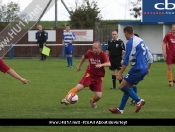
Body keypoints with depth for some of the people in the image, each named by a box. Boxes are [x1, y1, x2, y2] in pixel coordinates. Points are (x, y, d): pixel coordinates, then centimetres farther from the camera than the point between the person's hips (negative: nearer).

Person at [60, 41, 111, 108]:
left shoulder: (103, 55, -15)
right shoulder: (89, 53, -8)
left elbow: (109, 64, -31)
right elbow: (84, 57, 16)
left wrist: (101, 65, -49)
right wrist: (79, 65, 22)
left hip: (98, 77, 0)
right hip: (89, 74, 0)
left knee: (98, 96, -4)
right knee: (79, 87, -22)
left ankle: (92, 101, 31)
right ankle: (66, 99, -23)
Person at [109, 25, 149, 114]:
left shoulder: (130, 43, -12)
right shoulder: (140, 40, 13)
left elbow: (126, 60, -15)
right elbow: (145, 54, 20)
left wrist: (120, 73, -12)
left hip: (137, 69, -9)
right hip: (144, 68, 9)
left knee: (122, 86, -3)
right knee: (127, 87, 14)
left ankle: (139, 101, -10)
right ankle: (120, 109, 16)